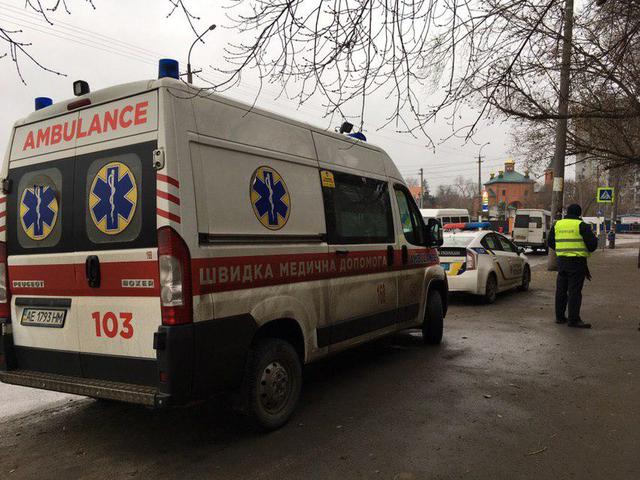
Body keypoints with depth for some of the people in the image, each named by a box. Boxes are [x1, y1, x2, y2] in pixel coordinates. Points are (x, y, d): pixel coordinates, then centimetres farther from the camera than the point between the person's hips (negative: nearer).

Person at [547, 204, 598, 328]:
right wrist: (587, 251, 15)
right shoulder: (581, 225, -7)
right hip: (577, 261, -5)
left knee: (561, 289, 12)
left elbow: (550, 242, 16)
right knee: (575, 290, -4)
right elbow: (593, 243, -7)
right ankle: (574, 319, -2)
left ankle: (559, 316, 17)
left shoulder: (557, 224, 9)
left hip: (562, 261, 5)